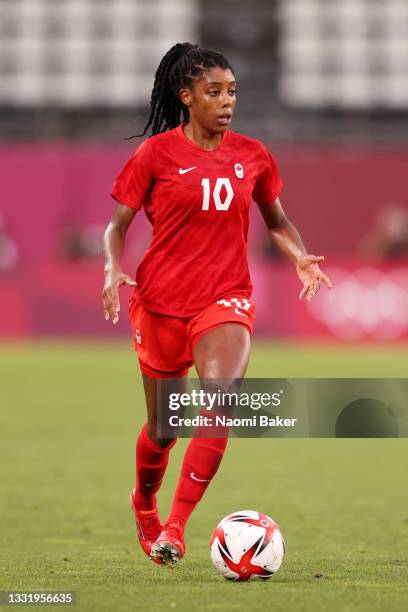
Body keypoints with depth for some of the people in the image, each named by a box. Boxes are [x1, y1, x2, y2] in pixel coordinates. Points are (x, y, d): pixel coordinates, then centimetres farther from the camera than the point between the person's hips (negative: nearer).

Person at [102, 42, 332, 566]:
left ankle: (174, 531, -20)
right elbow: (116, 227, 2)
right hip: (160, 301, -1)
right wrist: (113, 270, -17)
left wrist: (299, 256, 1)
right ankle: (144, 502, 43)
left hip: (225, 299, 1)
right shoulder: (156, 153, -3)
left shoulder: (252, 155, 6)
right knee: (163, 427, 9)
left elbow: (276, 221, 20)